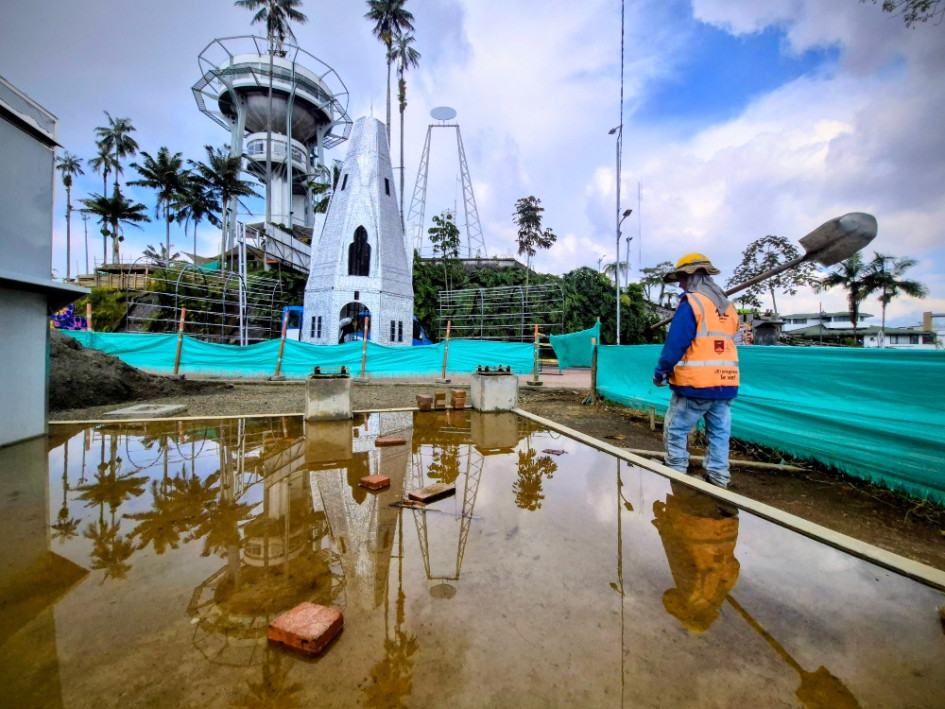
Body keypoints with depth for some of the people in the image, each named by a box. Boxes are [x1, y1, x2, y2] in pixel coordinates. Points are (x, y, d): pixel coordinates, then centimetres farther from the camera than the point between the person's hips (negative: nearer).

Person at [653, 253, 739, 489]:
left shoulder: (691, 303, -9)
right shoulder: (728, 307, 15)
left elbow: (675, 343, -15)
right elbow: (726, 342, 19)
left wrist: (660, 372, -4)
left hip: (696, 383, -8)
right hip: (727, 382, 8)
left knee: (675, 430, 4)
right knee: (719, 433, 12)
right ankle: (718, 478, 19)